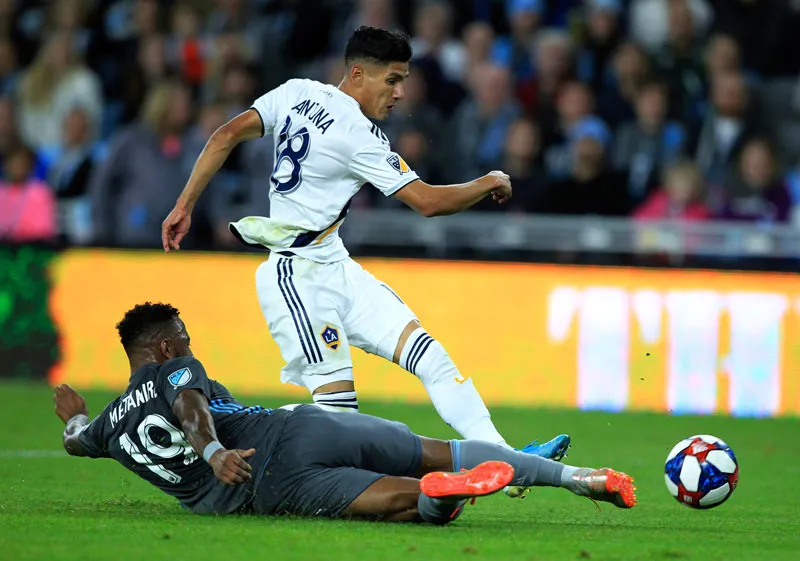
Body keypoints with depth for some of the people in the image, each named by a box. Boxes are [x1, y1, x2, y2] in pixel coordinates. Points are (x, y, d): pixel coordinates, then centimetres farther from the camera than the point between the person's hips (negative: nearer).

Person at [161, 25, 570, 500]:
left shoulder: (297, 93, 6)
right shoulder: (360, 138, -16)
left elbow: (226, 137, 0)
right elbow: (428, 202, -14)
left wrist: (185, 205, 4)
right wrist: (489, 184, 2)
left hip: (336, 268, 9)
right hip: (299, 277, -9)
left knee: (425, 349, -1)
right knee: (337, 398, -14)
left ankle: (502, 458, -7)